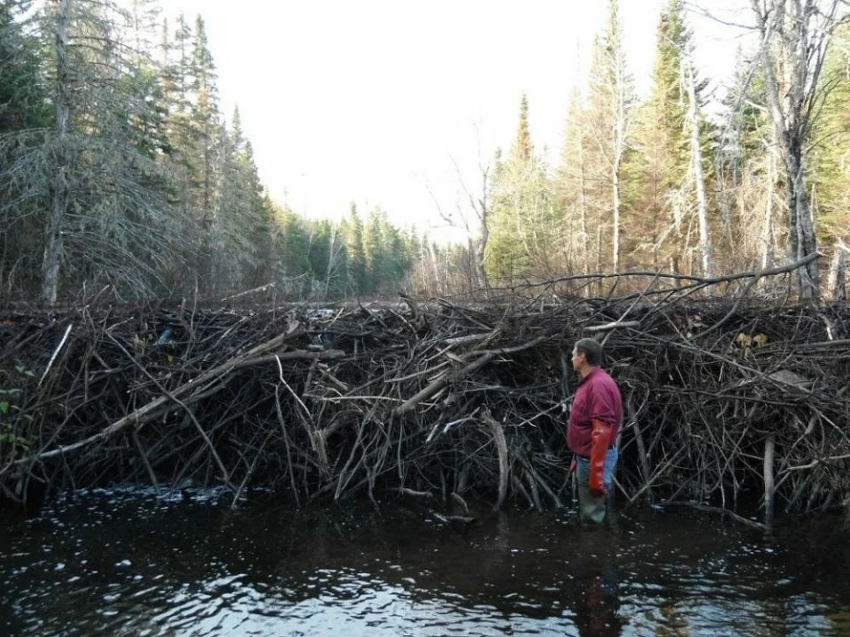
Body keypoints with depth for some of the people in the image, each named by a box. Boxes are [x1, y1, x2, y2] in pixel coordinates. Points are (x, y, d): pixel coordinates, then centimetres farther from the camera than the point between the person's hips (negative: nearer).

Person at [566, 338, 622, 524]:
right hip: (585, 456, 10)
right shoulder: (590, 382, 9)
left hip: (594, 459, -10)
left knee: (592, 514, 0)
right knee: (587, 509, 21)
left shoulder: (599, 385, -22)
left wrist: (596, 473, -26)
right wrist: (578, 458, 20)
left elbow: (602, 432, -26)